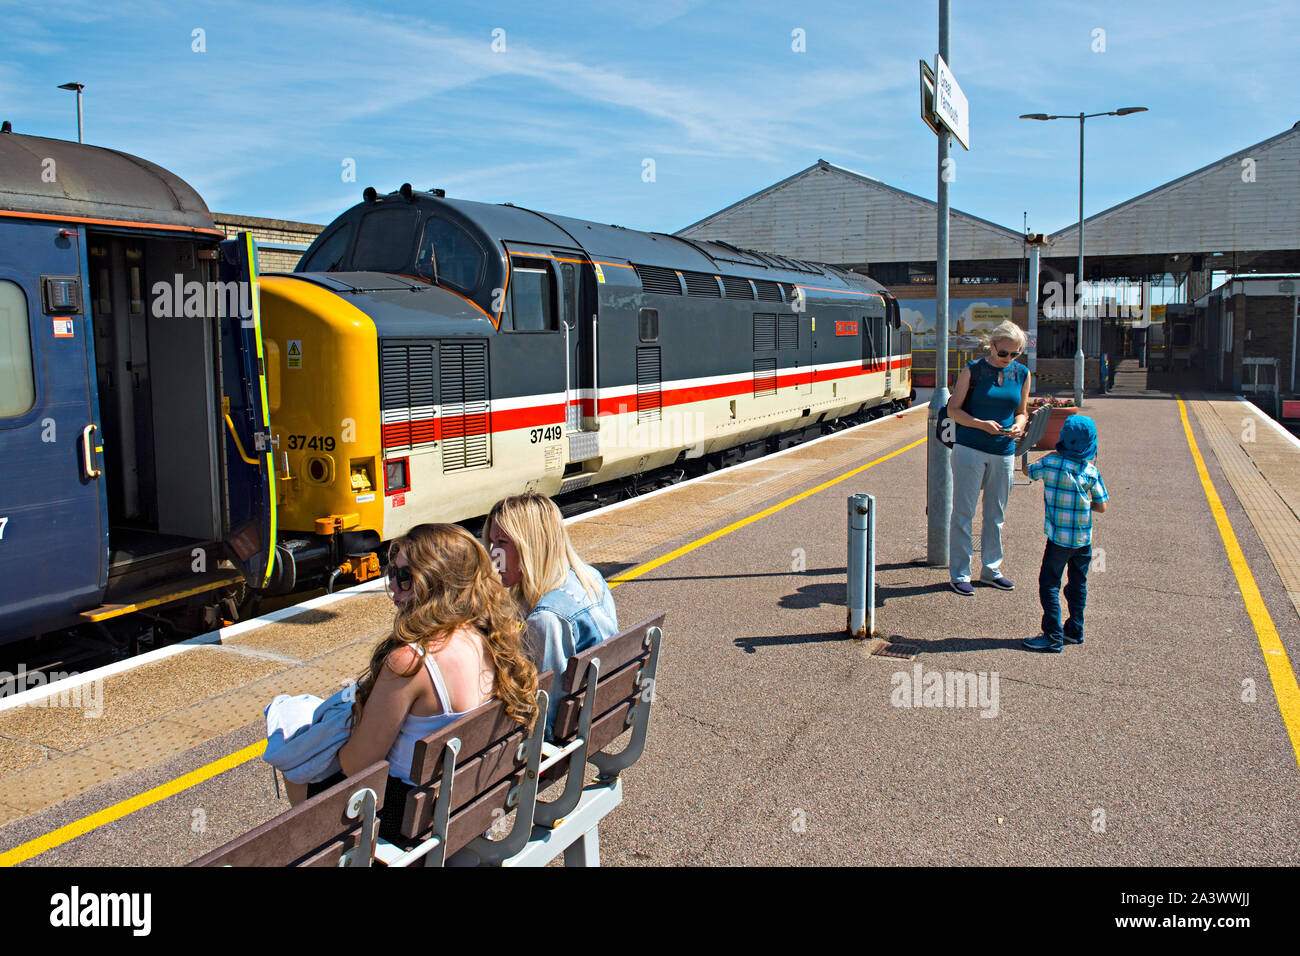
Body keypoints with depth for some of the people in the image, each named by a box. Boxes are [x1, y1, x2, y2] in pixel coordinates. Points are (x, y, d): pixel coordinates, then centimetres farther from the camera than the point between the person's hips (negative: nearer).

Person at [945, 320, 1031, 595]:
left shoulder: (1022, 373, 7)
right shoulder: (973, 370, -6)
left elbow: (1021, 412, 15)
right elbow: (953, 409, -6)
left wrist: (1019, 426, -8)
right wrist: (982, 424, -20)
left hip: (1004, 451, 4)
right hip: (969, 449, -4)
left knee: (996, 514, 13)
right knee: (963, 512, -1)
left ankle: (991, 569, 26)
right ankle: (959, 574, 7)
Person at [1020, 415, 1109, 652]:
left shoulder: (1051, 463, -11)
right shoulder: (1092, 471, -5)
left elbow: (1027, 470, 9)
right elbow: (1102, 506, -3)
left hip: (1059, 538, -4)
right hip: (1084, 539, 4)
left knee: (1049, 584, 0)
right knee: (1078, 584, 17)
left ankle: (1053, 636, -2)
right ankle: (1075, 630, 26)